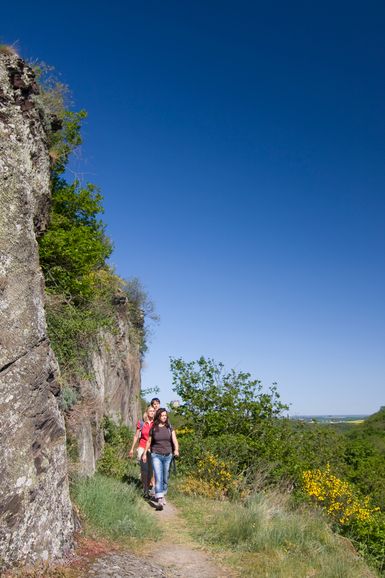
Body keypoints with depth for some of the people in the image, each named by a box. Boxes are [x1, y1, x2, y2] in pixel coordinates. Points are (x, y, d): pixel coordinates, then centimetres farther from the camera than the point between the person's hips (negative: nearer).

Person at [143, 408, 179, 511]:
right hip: (156, 456, -2)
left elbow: (175, 440, -7)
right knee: (158, 478, -14)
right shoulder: (153, 429, 1)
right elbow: (149, 442, 13)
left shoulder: (170, 428, 3)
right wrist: (145, 453, 15)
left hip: (168, 456, 2)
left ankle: (162, 496, 33)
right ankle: (159, 501, -20)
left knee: (165, 479, 12)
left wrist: (176, 450, -25)